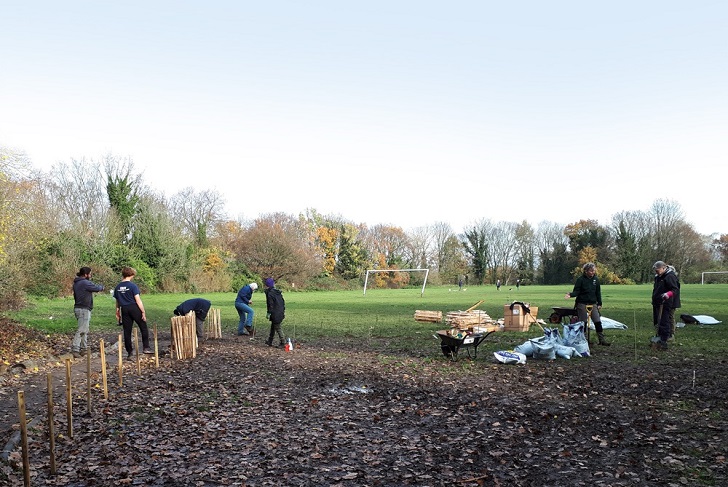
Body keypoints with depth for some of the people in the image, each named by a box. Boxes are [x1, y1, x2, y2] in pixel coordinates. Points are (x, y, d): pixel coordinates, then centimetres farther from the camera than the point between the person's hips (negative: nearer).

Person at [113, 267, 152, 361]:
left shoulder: (117, 287, 7)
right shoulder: (133, 285, -10)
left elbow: (117, 302, 13)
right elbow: (138, 300, -14)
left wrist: (118, 313, 22)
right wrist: (143, 312, -11)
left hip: (124, 310, 5)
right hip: (134, 308, -5)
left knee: (127, 332, 7)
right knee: (144, 328, 11)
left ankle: (129, 354, 11)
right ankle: (146, 347, 8)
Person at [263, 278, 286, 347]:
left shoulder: (270, 293, -13)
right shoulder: (278, 292, 13)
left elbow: (270, 304, -17)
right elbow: (283, 302, 16)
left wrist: (269, 313, -12)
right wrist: (283, 311, 21)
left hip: (275, 314, -9)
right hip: (281, 313, 9)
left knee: (277, 328, -2)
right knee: (273, 327, 19)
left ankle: (283, 342, -3)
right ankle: (270, 341, 28)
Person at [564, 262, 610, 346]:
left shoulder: (596, 279, 5)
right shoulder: (580, 279, -7)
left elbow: (598, 292, 12)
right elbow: (576, 291, -8)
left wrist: (599, 304, 10)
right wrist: (571, 294, -28)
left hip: (593, 304, 4)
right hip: (582, 304, -3)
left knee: (598, 322, -1)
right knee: (583, 323, 2)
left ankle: (602, 340, 5)